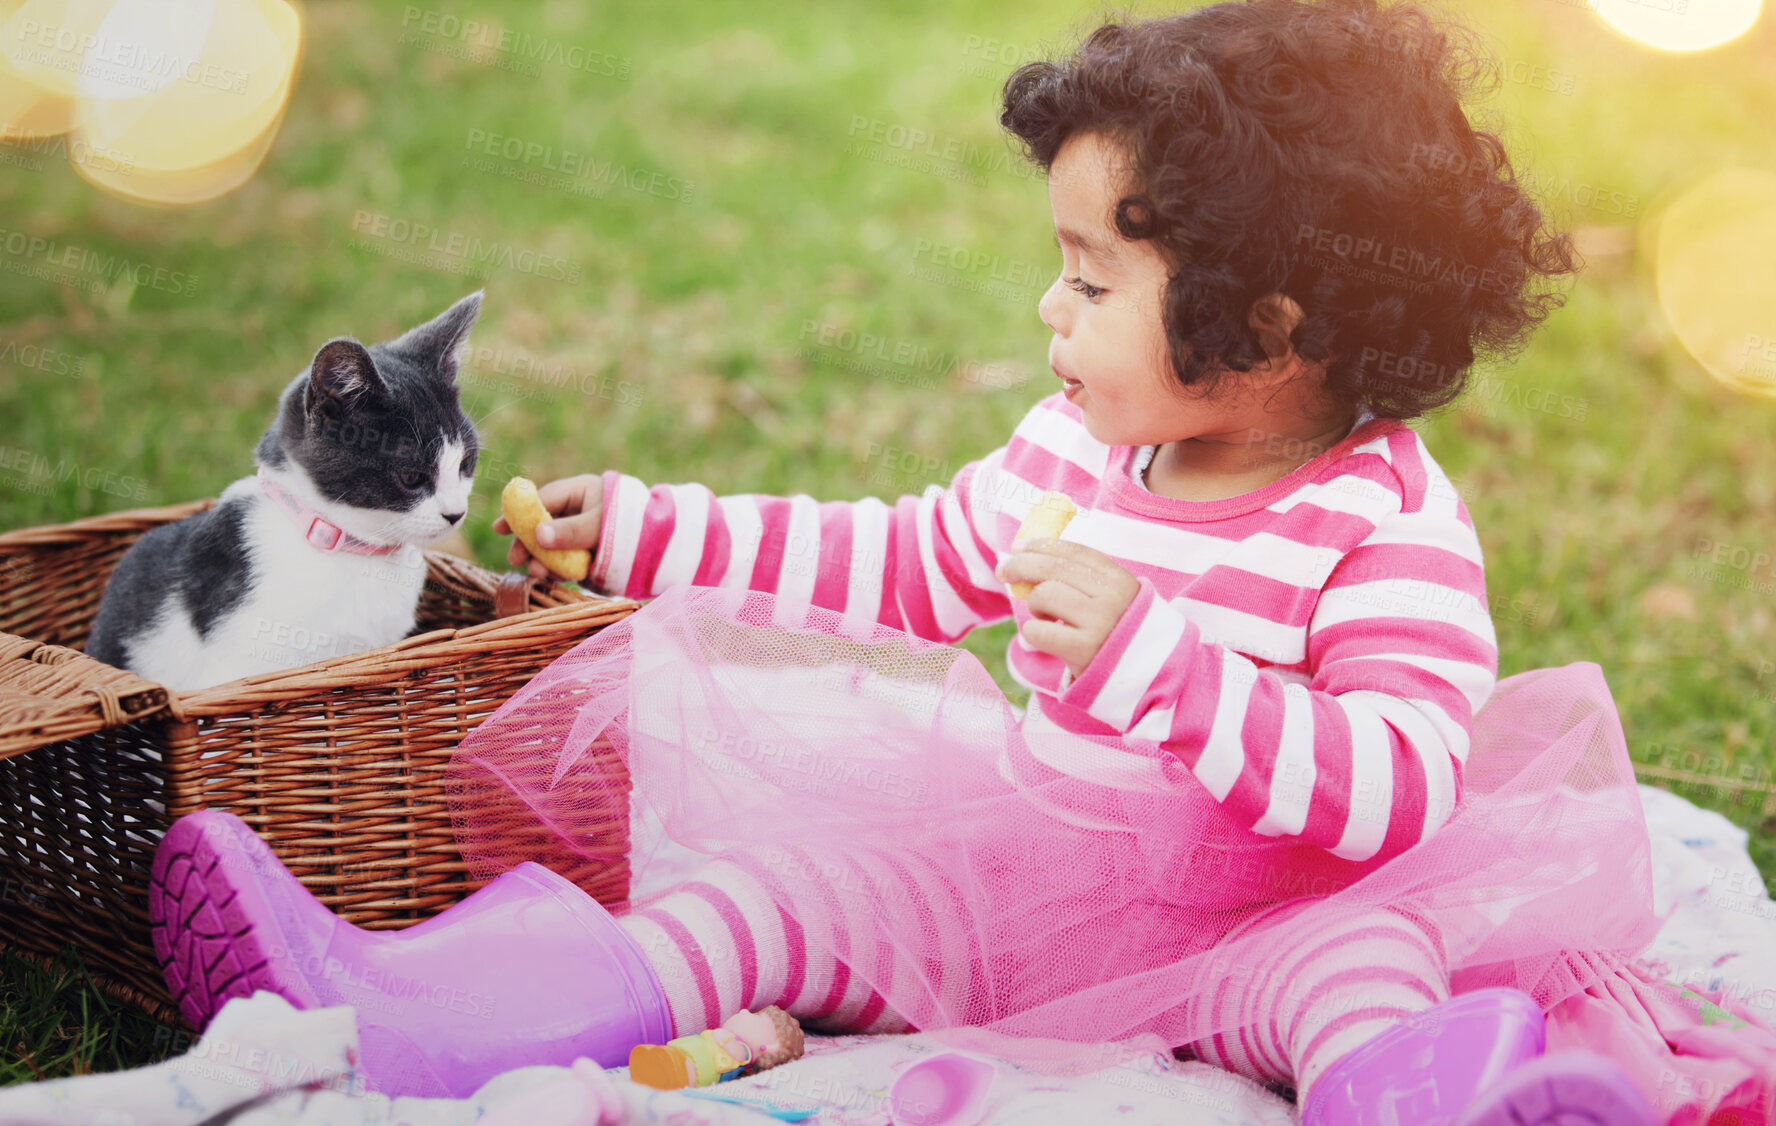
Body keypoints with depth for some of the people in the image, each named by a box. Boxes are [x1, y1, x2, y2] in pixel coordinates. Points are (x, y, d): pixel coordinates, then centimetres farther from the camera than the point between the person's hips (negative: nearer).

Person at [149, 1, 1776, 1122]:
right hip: (1029, 869, 5)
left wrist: (1154, 658, -35)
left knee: (1353, 949, -37)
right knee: (791, 872, -16)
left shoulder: (1388, 524, -13)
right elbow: (911, 563, 22)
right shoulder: (1080, 453, 8)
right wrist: (650, 532, 21)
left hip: (1250, 914, -4)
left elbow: (1393, 793, -25)